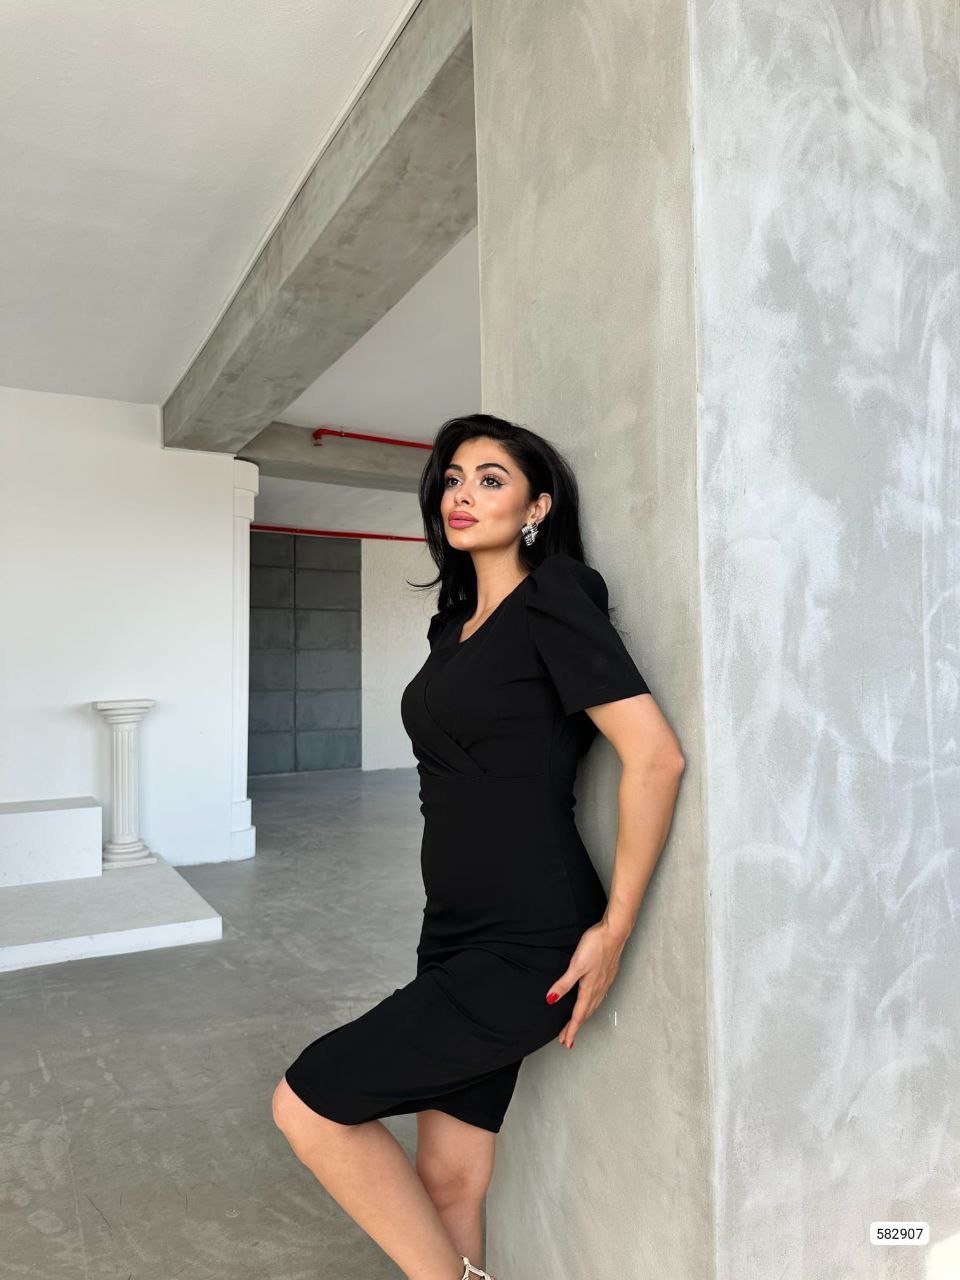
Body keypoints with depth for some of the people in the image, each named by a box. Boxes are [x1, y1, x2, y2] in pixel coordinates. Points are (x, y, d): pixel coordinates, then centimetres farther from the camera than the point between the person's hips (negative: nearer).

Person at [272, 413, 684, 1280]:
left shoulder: (553, 605, -13)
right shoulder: (456, 622, 13)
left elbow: (656, 757, -19)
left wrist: (615, 926, -15)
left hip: (528, 947, -8)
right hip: (458, 931, 8)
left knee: (308, 1103, -3)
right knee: (450, 1173, 15)